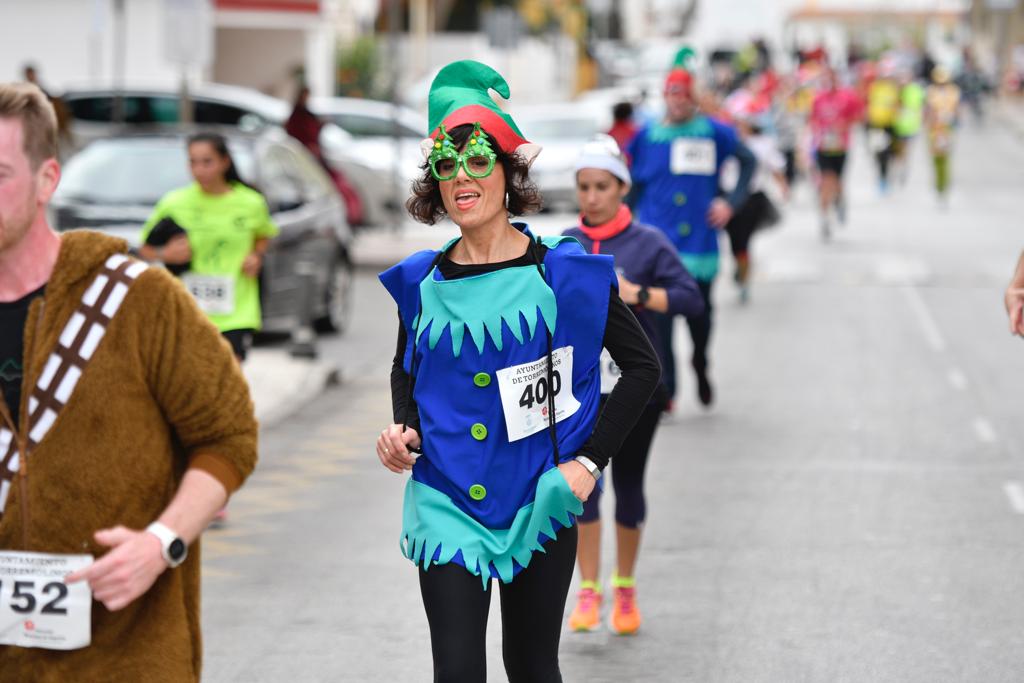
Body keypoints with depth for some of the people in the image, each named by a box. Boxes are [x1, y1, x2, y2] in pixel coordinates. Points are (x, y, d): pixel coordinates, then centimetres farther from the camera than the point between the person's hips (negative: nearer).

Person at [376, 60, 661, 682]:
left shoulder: (560, 272, -6)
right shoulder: (422, 282, 2)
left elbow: (644, 364, 0)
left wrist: (590, 461, -7)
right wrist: (404, 428, 1)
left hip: (536, 500, -1)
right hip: (446, 501, 1)